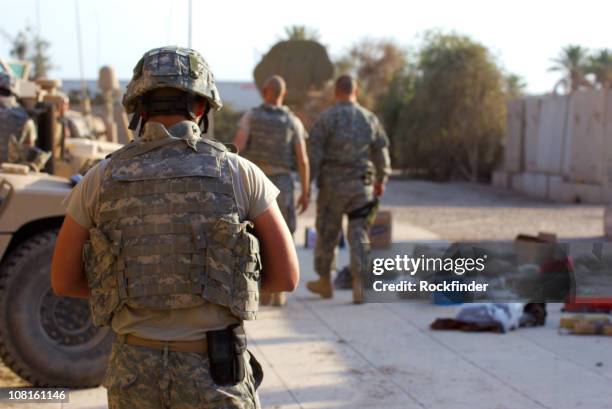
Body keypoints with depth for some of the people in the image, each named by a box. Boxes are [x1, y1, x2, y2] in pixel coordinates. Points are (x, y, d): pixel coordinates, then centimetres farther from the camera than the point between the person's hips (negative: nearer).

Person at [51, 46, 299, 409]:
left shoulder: (102, 179, -2)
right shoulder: (238, 173, -6)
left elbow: (63, 280, 6)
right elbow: (287, 276, -2)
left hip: (136, 372, 2)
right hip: (214, 374, -2)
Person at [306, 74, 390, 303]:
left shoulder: (326, 118, -5)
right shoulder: (370, 119, 5)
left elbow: (314, 153, -10)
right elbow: (381, 152, 12)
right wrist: (381, 181, 25)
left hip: (332, 184, -2)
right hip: (361, 185, 2)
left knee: (327, 233, 12)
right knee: (359, 235, 3)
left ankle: (325, 282, 26)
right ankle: (359, 284, -9)